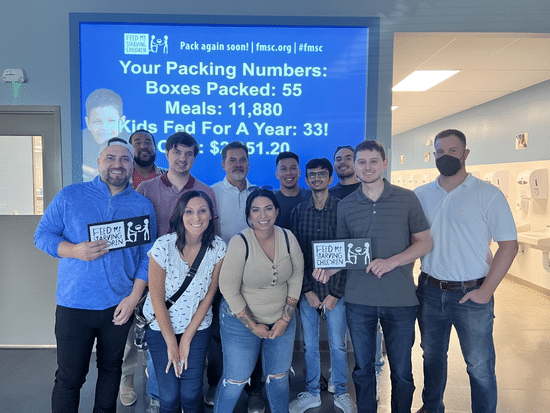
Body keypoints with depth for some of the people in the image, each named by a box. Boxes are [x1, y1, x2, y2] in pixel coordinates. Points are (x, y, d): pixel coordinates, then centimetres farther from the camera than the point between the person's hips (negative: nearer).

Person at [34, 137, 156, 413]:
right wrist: (75, 250, -19)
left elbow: (147, 256, 1)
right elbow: (42, 235, -1)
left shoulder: (143, 206, 1)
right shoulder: (70, 196, -1)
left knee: (111, 370, 19)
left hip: (119, 307, 2)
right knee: (69, 377, 6)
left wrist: (134, 297, -6)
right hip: (74, 305, -1)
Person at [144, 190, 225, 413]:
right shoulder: (163, 246, -20)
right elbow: (157, 299, -13)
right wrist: (171, 343, -6)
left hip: (198, 327, 2)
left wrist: (187, 339, -4)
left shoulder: (218, 247, -12)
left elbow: (209, 294, -5)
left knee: (191, 394, 1)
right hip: (161, 327, -1)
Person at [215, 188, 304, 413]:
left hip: (282, 319, 4)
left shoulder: (288, 237, -8)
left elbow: (296, 279, 0)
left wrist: (285, 319, -4)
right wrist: (253, 326, -13)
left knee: (279, 376, 18)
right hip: (242, 320, -4)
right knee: (235, 380, 10)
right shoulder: (240, 243, -21)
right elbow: (229, 289, -17)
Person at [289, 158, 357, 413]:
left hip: (335, 288, -2)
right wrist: (307, 290, -4)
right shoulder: (298, 211, 5)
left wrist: (335, 292, -9)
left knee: (338, 344, 9)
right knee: (309, 344, 12)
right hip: (307, 289, 2)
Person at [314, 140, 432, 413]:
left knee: (401, 371, 11)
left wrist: (392, 261, -16)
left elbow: (425, 242, 0)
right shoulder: (345, 206, 4)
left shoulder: (407, 199, -1)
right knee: (362, 369, 15)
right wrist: (329, 269, -10)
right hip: (358, 300, 2)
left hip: (400, 299, -1)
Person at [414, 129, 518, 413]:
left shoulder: (488, 194, -7)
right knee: (432, 355, 20)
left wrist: (486, 291, -12)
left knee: (480, 366, 7)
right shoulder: (421, 195, 4)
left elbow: (509, 245, -7)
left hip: (471, 294, -3)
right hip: (430, 291, 4)